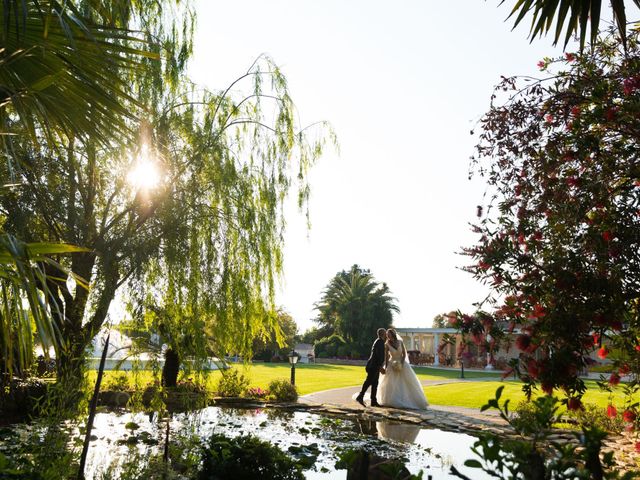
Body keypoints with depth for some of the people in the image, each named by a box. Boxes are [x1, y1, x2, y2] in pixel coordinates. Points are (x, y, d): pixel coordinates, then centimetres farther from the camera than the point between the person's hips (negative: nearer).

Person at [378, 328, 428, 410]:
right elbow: (386, 357, -5)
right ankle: (393, 402, 6)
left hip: (402, 363, 2)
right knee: (391, 384, -6)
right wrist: (386, 368, -9)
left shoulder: (400, 342, -5)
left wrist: (401, 363, -14)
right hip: (392, 365, -1)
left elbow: (404, 353, -2)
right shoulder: (387, 344, -9)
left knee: (408, 383, 4)